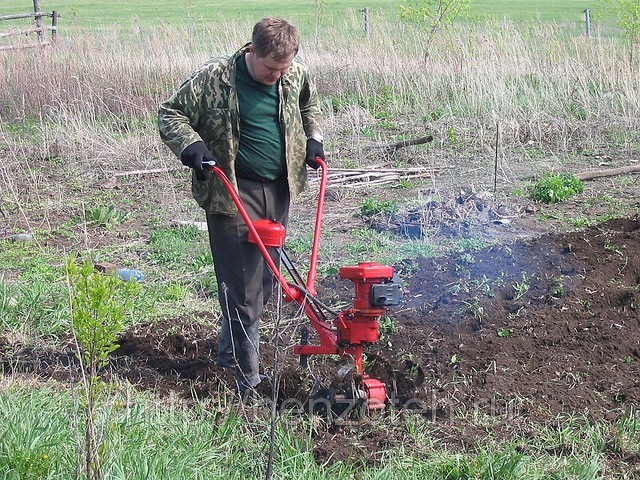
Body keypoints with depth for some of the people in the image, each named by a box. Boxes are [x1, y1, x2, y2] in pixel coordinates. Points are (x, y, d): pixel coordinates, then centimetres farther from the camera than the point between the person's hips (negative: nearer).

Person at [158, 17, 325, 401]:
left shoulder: (297, 75, 1)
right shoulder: (215, 78, -14)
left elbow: (309, 105, 25)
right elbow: (170, 114, -5)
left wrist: (314, 137, 10)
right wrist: (190, 143, -22)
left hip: (279, 189, 6)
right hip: (232, 192, -6)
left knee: (265, 278, 14)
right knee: (242, 286, -7)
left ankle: (231, 352, 33)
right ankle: (249, 377, -1)